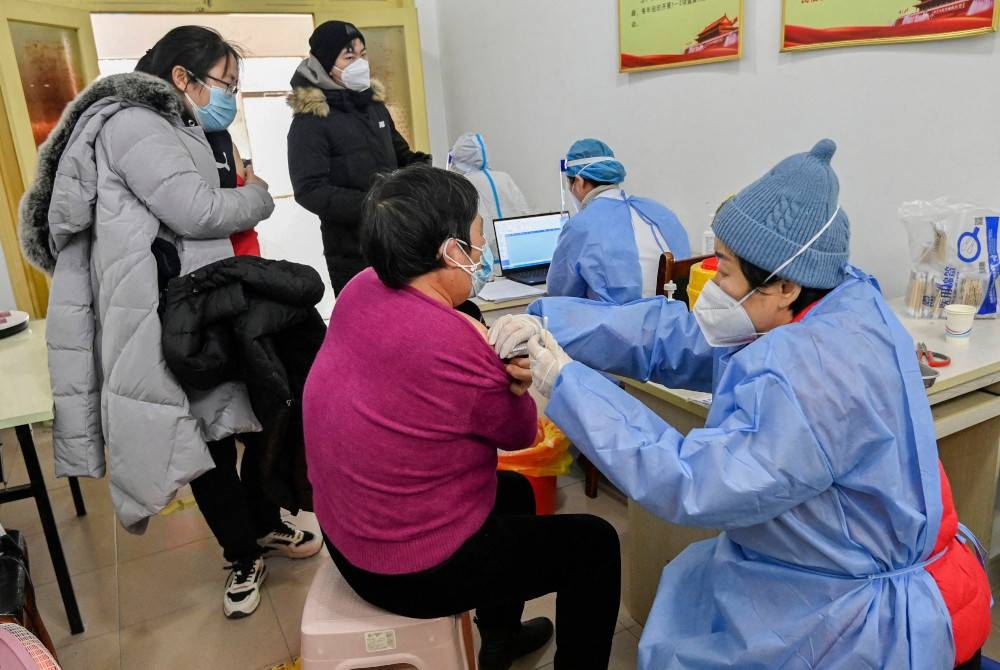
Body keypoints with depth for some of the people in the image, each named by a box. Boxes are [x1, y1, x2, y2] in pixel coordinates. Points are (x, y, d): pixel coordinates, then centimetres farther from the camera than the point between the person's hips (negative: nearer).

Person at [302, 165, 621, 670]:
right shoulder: (456, 348, -33)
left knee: (515, 491, 31)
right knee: (596, 542, 7)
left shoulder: (362, 289, -12)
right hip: (414, 573, -8)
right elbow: (520, 432, -14)